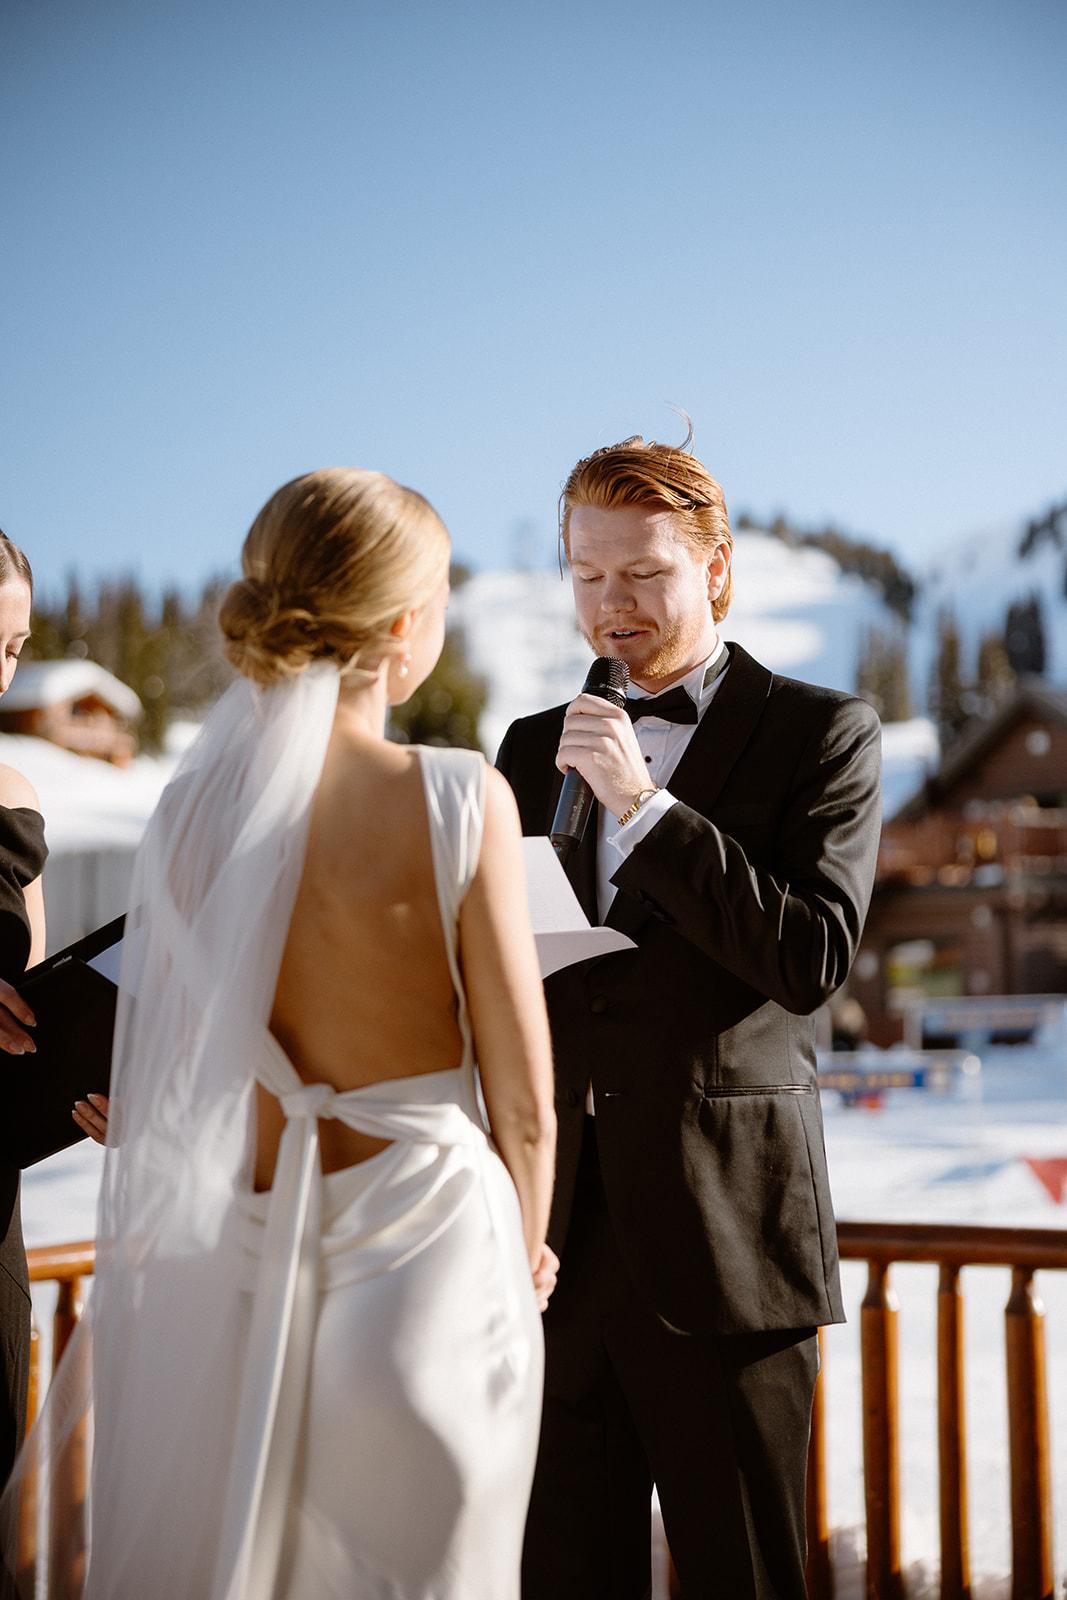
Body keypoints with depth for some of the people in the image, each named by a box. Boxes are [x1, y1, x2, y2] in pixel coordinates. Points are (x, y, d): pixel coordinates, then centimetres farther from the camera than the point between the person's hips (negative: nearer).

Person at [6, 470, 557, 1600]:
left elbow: (149, 1086, 3)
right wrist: (523, 1254, 11)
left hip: (224, 1261, 3)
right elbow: (524, 1097, -7)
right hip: (419, 1248, -3)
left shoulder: (191, 807, -3)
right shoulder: (460, 800, -13)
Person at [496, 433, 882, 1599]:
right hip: (558, 1239, 4)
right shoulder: (534, 749, 15)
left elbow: (812, 959, -13)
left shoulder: (822, 734, 0)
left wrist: (643, 804, -16)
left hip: (720, 1240, -4)